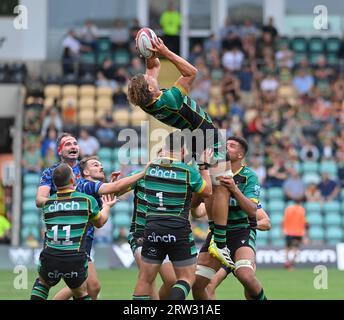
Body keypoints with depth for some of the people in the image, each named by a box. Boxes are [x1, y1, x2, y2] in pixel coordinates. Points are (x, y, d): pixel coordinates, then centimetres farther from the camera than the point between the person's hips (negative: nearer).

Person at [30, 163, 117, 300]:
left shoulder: (47, 204, 7)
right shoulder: (87, 200, 1)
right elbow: (100, 222, 20)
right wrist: (107, 207, 43)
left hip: (49, 258, 2)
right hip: (75, 261, -2)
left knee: (42, 283, 32)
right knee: (82, 294, 22)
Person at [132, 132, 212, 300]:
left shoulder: (151, 167, 1)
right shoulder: (189, 172, -8)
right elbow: (208, 191, 7)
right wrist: (204, 167, 15)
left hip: (152, 229, 3)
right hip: (179, 232, -3)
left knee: (145, 279, 9)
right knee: (187, 278, 6)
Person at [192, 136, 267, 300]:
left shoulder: (249, 176, -5)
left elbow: (252, 210, -13)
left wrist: (234, 189, -27)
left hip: (242, 232, -4)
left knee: (245, 275, -30)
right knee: (197, 282, -8)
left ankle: (261, 299, -3)